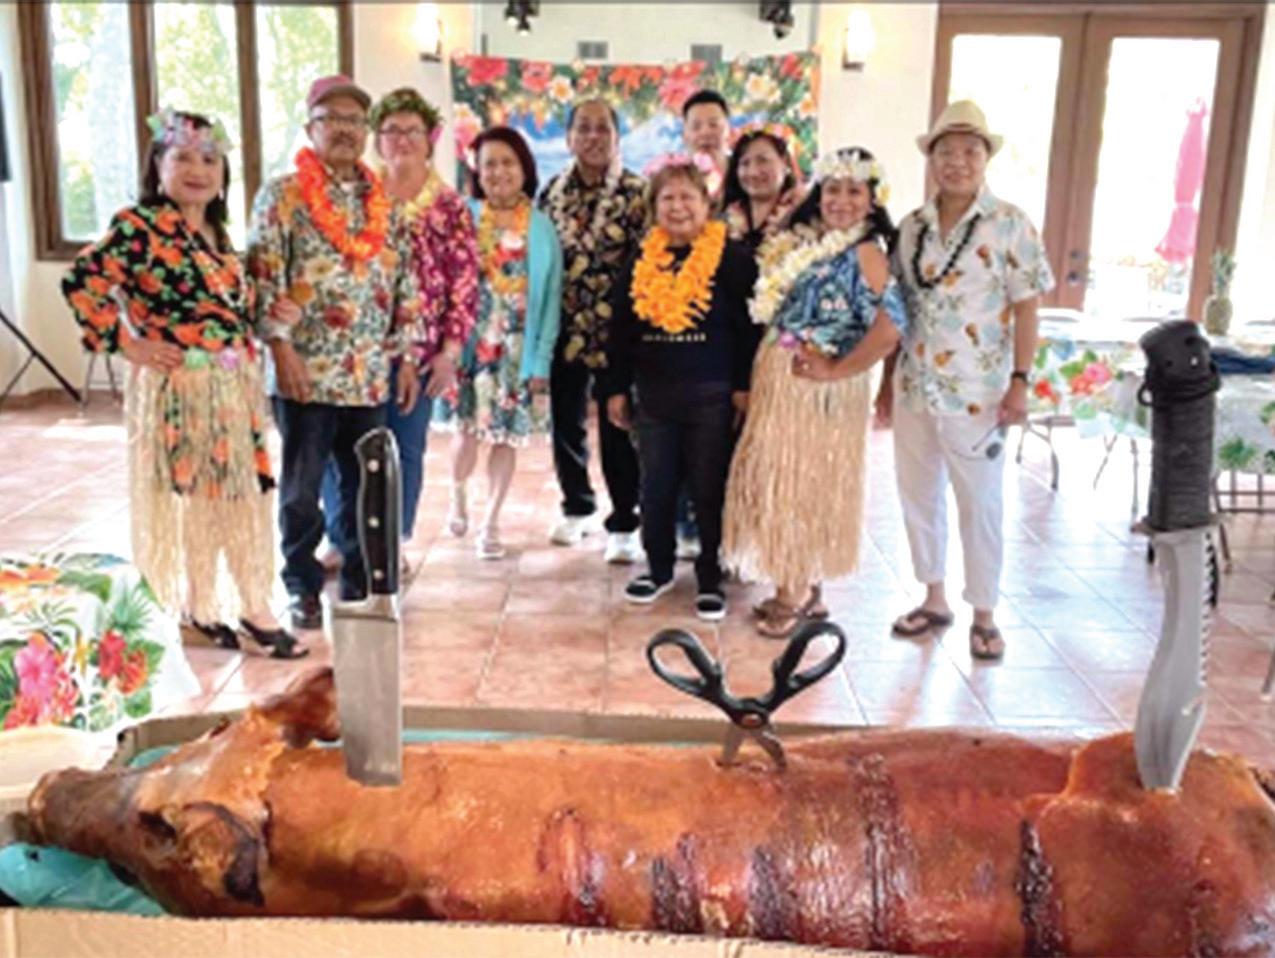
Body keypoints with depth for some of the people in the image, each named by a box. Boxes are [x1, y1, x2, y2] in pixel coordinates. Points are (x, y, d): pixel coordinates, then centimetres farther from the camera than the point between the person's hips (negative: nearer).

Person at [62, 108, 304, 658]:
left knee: (242, 493, 10)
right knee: (192, 496, 0)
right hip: (178, 386, -7)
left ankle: (254, 608, 20)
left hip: (235, 384, 7)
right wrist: (127, 344, -15)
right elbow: (82, 283, -17)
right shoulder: (139, 225, -10)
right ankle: (198, 608, 13)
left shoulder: (216, 232, 14)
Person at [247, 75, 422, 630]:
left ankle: (359, 583, 26)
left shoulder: (382, 201, 12)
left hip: (371, 375, 4)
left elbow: (404, 282, 12)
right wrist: (281, 346, -16)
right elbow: (264, 276, -8)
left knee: (365, 485, 11)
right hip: (306, 372, -4)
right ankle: (304, 589, 20)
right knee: (302, 489, 6)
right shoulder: (282, 195, -2)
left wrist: (407, 356, 8)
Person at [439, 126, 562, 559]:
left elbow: (550, 297, 0)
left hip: (518, 348, 1)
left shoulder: (541, 227, 1)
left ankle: (490, 523, 18)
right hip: (469, 343, -1)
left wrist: (542, 357, -5)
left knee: (507, 435, 5)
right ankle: (457, 495, 32)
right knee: (468, 429, 2)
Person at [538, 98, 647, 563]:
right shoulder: (553, 191, 8)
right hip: (565, 328, 4)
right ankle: (577, 507, 33)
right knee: (565, 423, 13)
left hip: (615, 329, -4)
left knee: (617, 428, 1)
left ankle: (624, 524, 14)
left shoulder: (637, 193, -5)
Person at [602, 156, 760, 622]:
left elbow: (750, 325, -5)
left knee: (709, 490, 4)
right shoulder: (642, 260, 8)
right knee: (655, 488, 12)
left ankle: (710, 578, 17)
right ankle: (658, 568, 29)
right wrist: (617, 388, 9)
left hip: (710, 394, -4)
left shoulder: (731, 258, -4)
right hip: (653, 394, 4)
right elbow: (621, 328, 12)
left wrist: (744, 384, -9)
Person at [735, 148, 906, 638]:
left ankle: (799, 594, 19)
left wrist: (836, 370, -18)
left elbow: (888, 328, -25)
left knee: (805, 483, 3)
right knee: (780, 480, 13)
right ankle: (800, 588, 27)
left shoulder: (864, 253, -13)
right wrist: (759, 377, 6)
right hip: (778, 378, 7)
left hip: (820, 386, -7)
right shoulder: (804, 243, 8)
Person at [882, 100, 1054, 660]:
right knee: (918, 496, 12)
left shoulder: (1009, 225, -5)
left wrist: (1019, 381, -13)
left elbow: (1025, 308, -6)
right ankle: (934, 600, 28)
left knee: (980, 505, 5)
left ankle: (984, 615, 19)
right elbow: (896, 312, 11)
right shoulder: (912, 228, 6)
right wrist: (887, 380, 10)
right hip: (914, 388, 5)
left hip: (977, 392, -4)